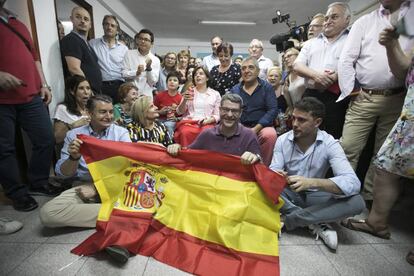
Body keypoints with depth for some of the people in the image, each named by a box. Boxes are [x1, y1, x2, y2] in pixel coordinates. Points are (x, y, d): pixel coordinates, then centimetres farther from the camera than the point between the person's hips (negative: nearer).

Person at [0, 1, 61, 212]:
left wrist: (43, 85, 14)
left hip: (31, 97, 6)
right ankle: (17, 193, 16)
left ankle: (39, 182, 23)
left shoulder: (19, 25, 20)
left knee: (46, 140, 6)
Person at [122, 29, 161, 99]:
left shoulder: (156, 60, 2)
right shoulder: (129, 54, 4)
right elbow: (123, 73, -1)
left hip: (146, 95, 0)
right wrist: (136, 73, -18)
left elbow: (153, 82, -2)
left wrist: (149, 68, -17)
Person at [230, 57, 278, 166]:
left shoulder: (266, 87, 7)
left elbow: (272, 110, -3)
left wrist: (255, 129, -15)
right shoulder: (234, 90, 14)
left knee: (270, 135, -33)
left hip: (261, 127, -1)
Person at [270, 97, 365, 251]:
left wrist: (312, 182, -43)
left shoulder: (329, 144, -15)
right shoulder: (283, 140, -9)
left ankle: (287, 219, -23)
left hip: (314, 196, 0)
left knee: (356, 202, -26)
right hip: (289, 193, 1)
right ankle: (315, 224, -19)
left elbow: (353, 183, -27)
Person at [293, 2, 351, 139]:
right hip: (310, 96, 4)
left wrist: (335, 77, -18)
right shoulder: (311, 43, 22)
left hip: (337, 98, -3)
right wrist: (315, 74, -9)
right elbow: (297, 65, 10)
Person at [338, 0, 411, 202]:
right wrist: (351, 91, -4)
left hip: (397, 99, 2)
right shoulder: (363, 22, 10)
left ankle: (370, 196, 21)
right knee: (348, 147, -8)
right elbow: (346, 60, 3)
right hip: (364, 98, -1)